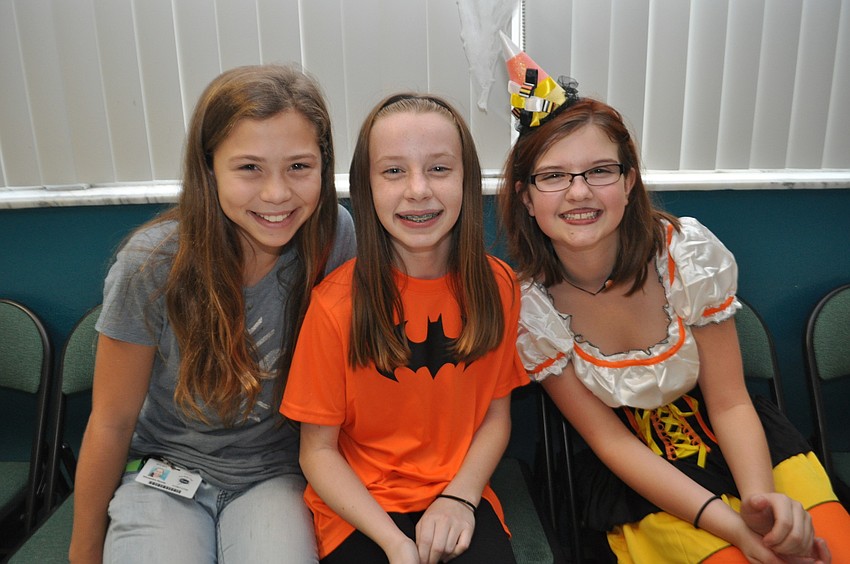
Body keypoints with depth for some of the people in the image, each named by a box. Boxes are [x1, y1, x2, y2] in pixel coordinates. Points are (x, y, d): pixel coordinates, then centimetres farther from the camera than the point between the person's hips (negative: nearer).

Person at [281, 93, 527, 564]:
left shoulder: (497, 286, -6)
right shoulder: (336, 302, -15)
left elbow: (496, 414, 2)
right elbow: (318, 449, -8)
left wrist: (460, 497, -11)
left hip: (460, 500, 2)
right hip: (359, 509, -1)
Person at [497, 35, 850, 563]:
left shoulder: (689, 250, -17)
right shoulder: (529, 305, -18)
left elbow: (730, 403, -9)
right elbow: (609, 440, -12)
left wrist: (761, 500, -28)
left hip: (737, 440, 2)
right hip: (643, 477, -1)